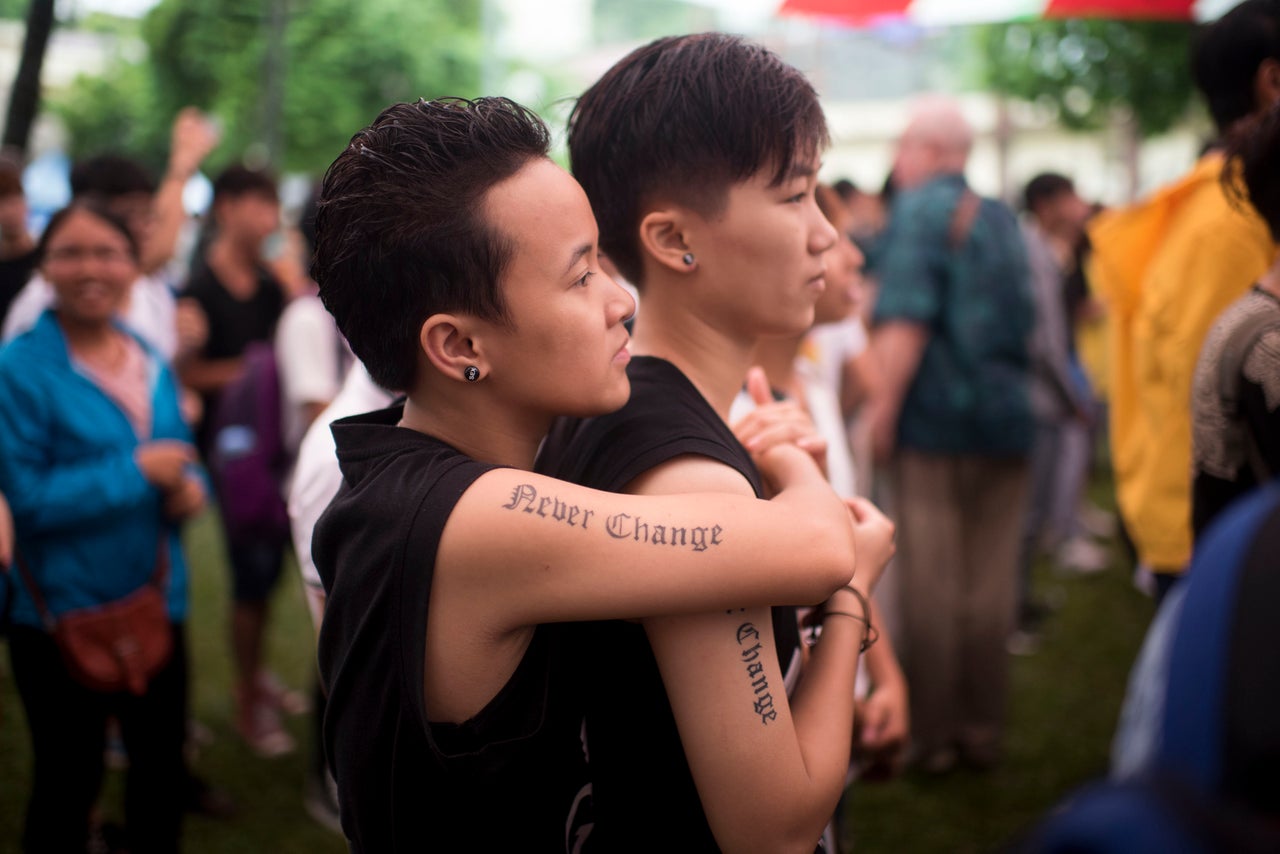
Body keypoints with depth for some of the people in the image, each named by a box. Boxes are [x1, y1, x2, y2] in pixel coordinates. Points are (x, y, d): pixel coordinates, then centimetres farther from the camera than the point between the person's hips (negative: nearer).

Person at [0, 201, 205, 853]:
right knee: (69, 780, 9)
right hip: (62, 609, -6)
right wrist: (134, 471, -20)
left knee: (163, 764, 17)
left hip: (157, 599, 6)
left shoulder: (151, 365, 6)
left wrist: (188, 488, -7)